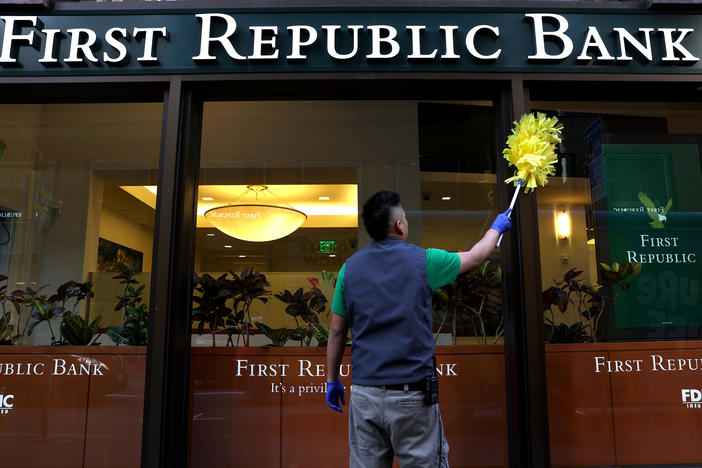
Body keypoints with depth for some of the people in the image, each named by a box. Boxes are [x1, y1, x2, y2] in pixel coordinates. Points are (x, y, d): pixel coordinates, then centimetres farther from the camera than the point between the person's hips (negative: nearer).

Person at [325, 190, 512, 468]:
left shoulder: (350, 268, 2)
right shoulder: (422, 260, -6)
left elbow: (337, 331, 6)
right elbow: (474, 257, 13)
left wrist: (332, 380, 18)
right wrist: (496, 228, 32)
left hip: (364, 392, 3)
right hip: (412, 393, -3)